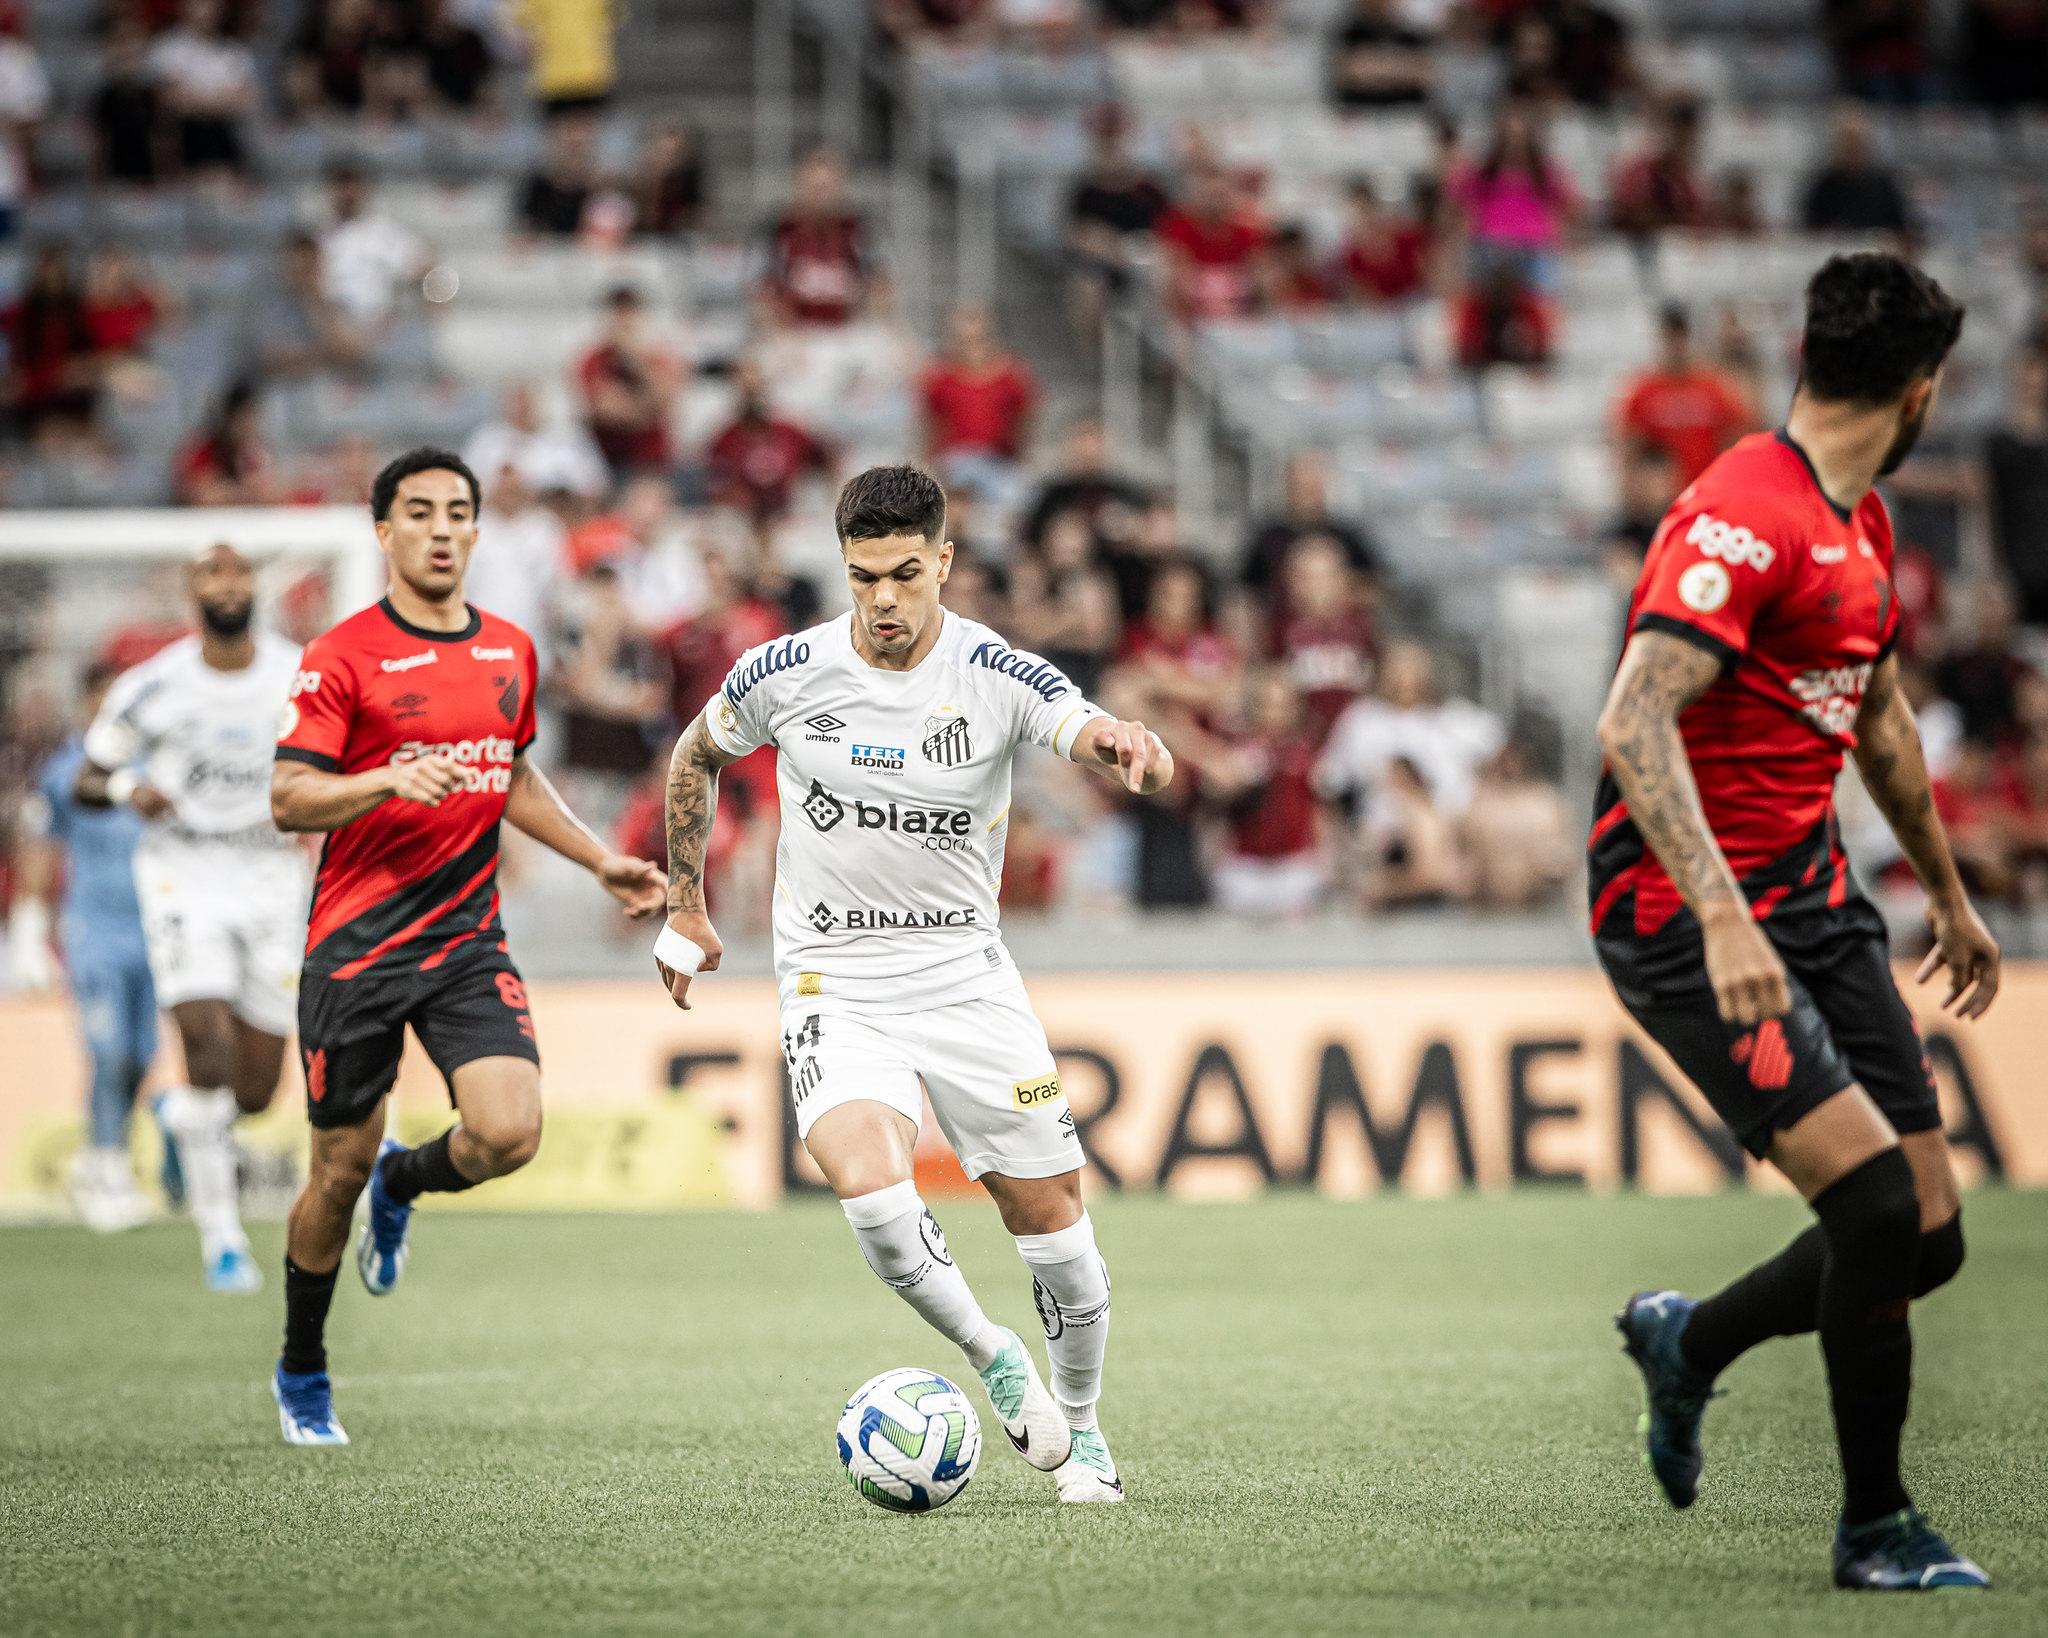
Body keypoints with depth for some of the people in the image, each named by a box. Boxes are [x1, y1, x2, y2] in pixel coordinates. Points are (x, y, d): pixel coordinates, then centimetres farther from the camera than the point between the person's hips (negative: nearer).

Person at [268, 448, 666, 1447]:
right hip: (356, 944, -4)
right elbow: (288, 800, -13)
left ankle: (404, 1185, 19)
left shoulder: (510, 652, 10)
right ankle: (302, 1374, 26)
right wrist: (389, 780, -28)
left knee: (509, 1132, -18)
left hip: (467, 938, 4)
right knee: (341, 1171, 3)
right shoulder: (342, 656, -7)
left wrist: (601, 860, 18)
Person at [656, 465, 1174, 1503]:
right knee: (871, 1189, -27)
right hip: (834, 983, -1)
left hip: (967, 976, 1)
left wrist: (1126, 746, -50)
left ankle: (1079, 1428, 27)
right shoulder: (784, 675, -7)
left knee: (1050, 1216, 2)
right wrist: (685, 909, 14)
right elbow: (696, 755, 13)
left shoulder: (999, 676, -11)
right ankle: (992, 1361, -2)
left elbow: (1120, 752, -26)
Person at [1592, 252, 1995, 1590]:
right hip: (1689, 923, -9)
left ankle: (1687, 1343, 28)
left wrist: (1950, 896, 37)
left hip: (1814, 901, 9)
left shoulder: (1861, 524, 14)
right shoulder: (1745, 516, -17)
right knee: (1878, 1202, -18)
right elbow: (1634, 722, -27)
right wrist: (1723, 918, -35)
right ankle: (1875, 1528, 0)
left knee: (1928, 1237, 1)